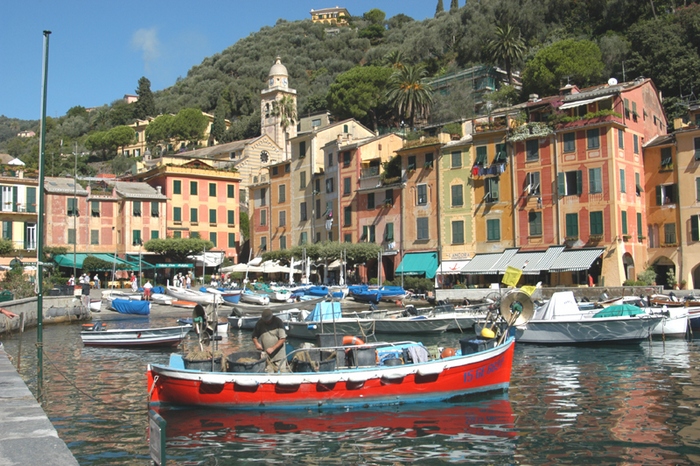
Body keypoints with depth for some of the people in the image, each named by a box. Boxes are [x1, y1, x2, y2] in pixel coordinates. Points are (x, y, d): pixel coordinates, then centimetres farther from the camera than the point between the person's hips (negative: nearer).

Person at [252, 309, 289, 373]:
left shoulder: (278, 322, -9)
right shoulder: (260, 323, 0)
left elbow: (283, 338, -11)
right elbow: (254, 336, 11)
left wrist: (273, 348, -19)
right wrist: (256, 343, -12)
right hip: (266, 355, 2)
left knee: (283, 371, -5)